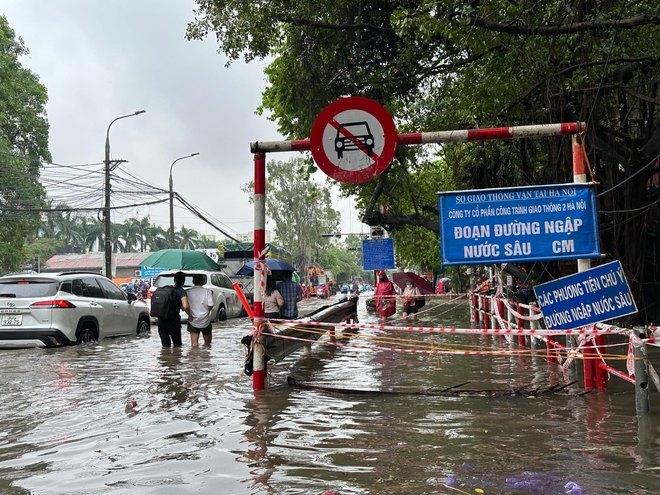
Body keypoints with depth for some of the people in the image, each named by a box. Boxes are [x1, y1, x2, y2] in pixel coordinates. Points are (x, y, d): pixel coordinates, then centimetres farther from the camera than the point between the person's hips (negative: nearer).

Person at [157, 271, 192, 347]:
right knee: (177, 344, 11)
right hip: (173, 321, -5)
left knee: (165, 345, 10)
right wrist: (190, 316, -6)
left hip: (161, 320, 5)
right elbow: (185, 306, -21)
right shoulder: (181, 291, -7)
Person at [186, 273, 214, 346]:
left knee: (194, 344, 4)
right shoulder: (207, 291, -9)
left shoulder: (188, 292, -5)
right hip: (205, 321, -1)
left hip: (192, 321, 1)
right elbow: (210, 306, -14)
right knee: (207, 343, 16)